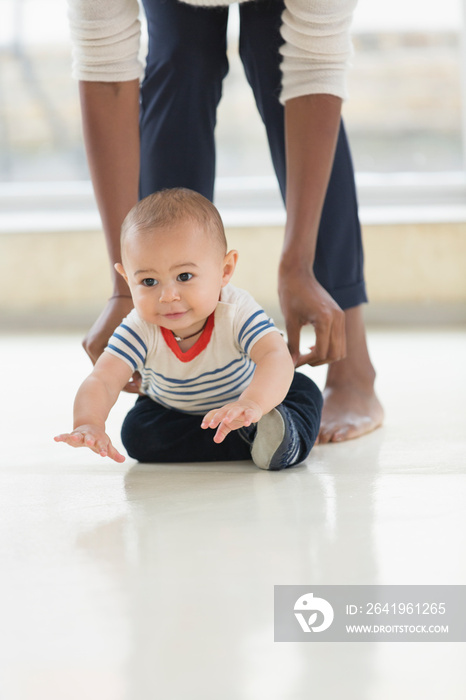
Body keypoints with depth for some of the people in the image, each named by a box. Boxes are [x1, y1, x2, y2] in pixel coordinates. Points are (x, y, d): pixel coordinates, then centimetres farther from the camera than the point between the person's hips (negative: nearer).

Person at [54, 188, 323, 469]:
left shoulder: (236, 312, -35)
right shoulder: (140, 331, -30)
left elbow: (276, 357, -50)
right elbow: (101, 382, -39)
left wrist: (252, 405, -73)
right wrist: (88, 423, -64)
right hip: (172, 412, 2)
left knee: (304, 391, -19)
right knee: (136, 432, -26)